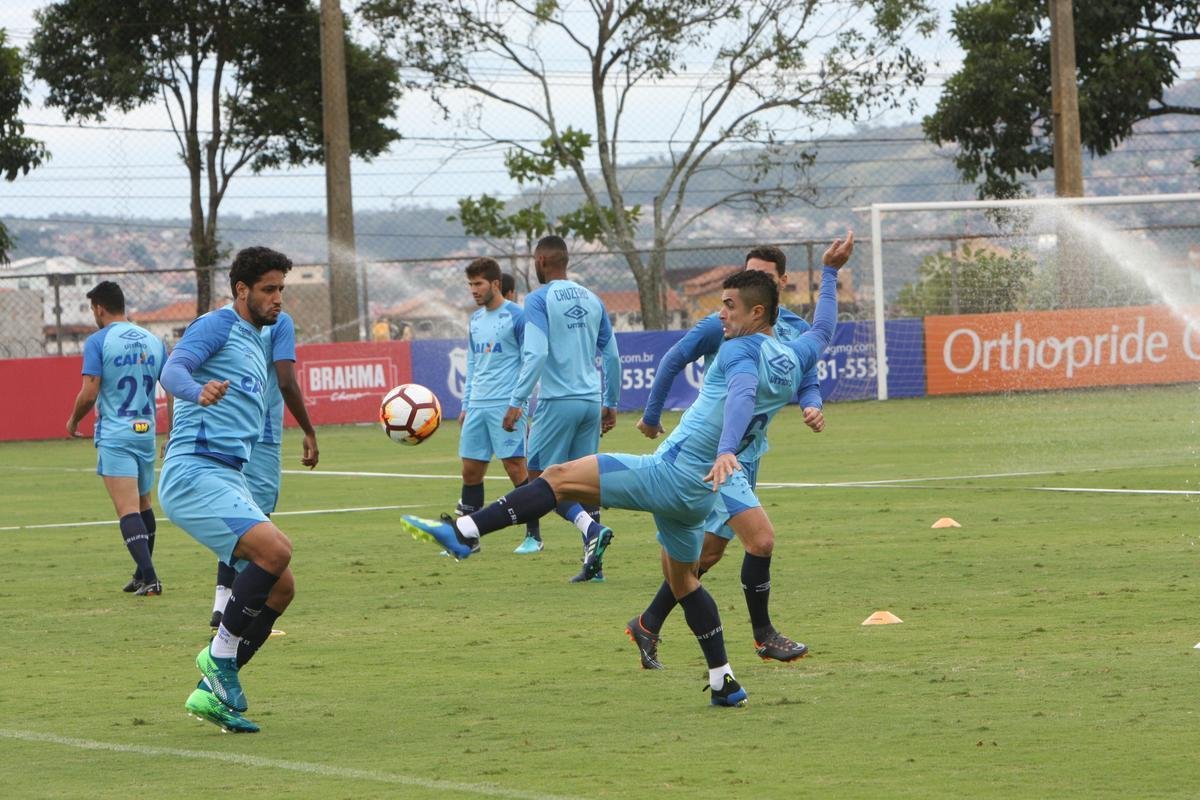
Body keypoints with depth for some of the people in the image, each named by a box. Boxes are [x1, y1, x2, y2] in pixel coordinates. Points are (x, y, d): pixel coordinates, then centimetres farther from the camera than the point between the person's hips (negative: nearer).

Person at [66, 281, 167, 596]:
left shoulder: (98, 342, -8)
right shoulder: (153, 341, 8)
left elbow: (89, 394, -13)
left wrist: (73, 421, 6)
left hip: (114, 437, -6)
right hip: (147, 432, 6)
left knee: (128, 510, -10)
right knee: (143, 505, 20)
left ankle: (149, 578, -22)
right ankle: (143, 575, 30)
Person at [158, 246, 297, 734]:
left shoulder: (254, 343, 24)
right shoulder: (218, 326, -5)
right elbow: (173, 370, -24)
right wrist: (198, 392, -44)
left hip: (227, 479, 10)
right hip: (193, 473, -10)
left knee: (281, 586, 2)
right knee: (275, 549, -26)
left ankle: (212, 692, 6)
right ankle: (221, 653, -12)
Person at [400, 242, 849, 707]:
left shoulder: (743, 351, -12)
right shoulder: (794, 359, 13)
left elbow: (742, 394, -33)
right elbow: (822, 332, 35)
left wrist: (725, 450, -50)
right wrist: (830, 274, 46)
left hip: (670, 473, -9)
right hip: (698, 495, 9)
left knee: (561, 478, -14)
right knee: (682, 578, 25)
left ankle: (463, 533, -26)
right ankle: (724, 683, 22)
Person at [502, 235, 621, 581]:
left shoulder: (539, 300, -7)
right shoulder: (592, 300, 12)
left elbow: (536, 354, -19)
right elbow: (612, 357, 14)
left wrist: (517, 402, -19)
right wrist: (610, 403, 22)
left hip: (557, 401, -6)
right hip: (592, 401, 6)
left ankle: (592, 529, -22)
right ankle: (593, 563, 5)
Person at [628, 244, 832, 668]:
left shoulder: (795, 330, 6)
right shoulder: (722, 326, -12)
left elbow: (808, 384, 8)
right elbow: (673, 360, -2)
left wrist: (812, 407, -16)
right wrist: (651, 416, 4)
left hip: (749, 452, 8)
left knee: (708, 551, 14)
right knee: (761, 538, -16)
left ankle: (648, 625, 26)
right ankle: (764, 635, 0)